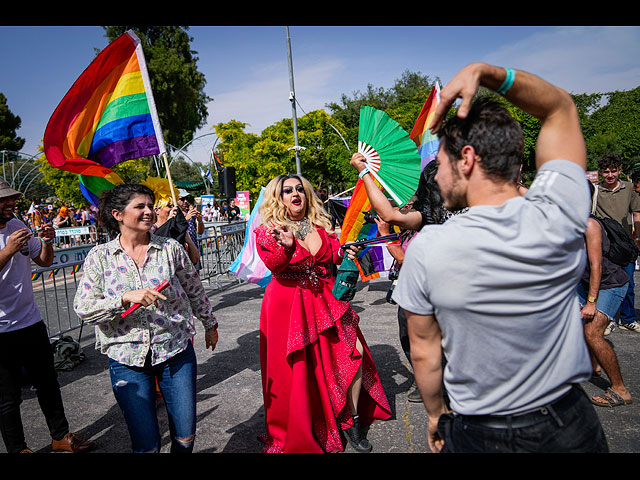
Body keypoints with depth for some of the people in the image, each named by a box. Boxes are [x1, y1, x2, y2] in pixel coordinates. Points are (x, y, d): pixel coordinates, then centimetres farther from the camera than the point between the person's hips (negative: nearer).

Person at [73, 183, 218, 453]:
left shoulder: (170, 248, -2)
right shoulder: (99, 256, -3)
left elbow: (195, 291, 10)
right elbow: (83, 309, -9)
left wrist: (210, 324, 19)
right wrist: (127, 297, -23)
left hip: (176, 351, 1)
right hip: (127, 359, -1)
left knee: (185, 438, 10)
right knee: (146, 444, 6)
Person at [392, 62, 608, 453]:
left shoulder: (426, 249, -22)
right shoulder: (560, 216, -17)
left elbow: (424, 350, -10)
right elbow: (560, 108, -1)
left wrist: (436, 414, 8)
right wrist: (485, 72, -10)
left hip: (478, 433, -2)